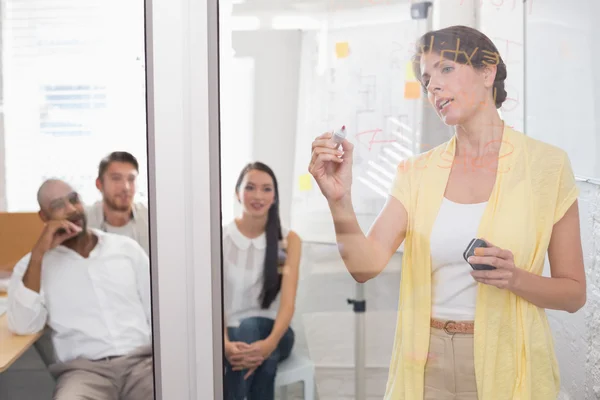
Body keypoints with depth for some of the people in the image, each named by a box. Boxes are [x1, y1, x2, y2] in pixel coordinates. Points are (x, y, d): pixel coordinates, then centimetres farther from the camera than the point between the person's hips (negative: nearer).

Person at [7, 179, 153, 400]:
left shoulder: (127, 248, 12)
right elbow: (22, 326, -6)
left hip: (142, 359, 1)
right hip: (83, 369, -1)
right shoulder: (34, 265, 9)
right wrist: (38, 253, -8)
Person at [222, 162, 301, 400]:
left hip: (271, 332, 1)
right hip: (230, 334, 0)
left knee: (249, 327, -35)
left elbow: (288, 303, -13)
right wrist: (225, 343, -31)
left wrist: (270, 343, -33)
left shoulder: (289, 240, -3)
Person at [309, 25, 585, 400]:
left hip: (505, 365, -2)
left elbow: (574, 292, -3)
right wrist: (339, 200, -29)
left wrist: (515, 277, -22)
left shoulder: (546, 164, -7)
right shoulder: (418, 172, 0)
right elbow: (366, 265, -13)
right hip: (424, 367, 3)